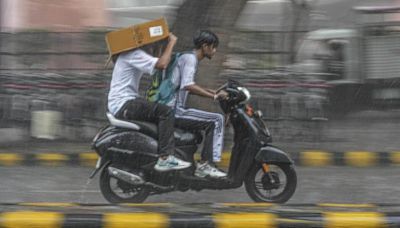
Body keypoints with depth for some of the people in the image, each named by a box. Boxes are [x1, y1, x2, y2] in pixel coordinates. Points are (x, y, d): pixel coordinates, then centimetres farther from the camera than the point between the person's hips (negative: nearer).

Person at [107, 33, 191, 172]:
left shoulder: (133, 53, 19)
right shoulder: (134, 54, -14)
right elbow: (162, 64, -26)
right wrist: (171, 43, -14)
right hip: (123, 105, -11)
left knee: (162, 111, 19)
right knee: (165, 112, -21)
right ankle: (165, 158, -28)